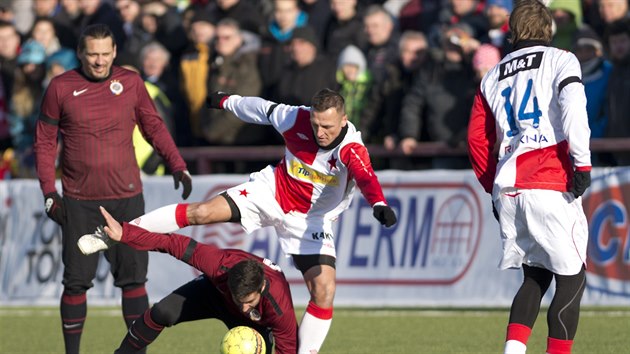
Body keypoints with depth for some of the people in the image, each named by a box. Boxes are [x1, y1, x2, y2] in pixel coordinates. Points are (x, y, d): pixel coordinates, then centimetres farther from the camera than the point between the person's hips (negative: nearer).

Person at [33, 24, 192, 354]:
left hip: (126, 197, 1)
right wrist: (49, 193, -2)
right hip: (79, 202, -1)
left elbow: (154, 127, 13)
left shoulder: (131, 82, 4)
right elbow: (45, 141, 5)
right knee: (77, 281, 1)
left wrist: (178, 166, 1)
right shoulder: (60, 88, 0)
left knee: (133, 277, 0)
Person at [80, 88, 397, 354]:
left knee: (324, 291, -16)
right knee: (201, 212, -12)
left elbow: (365, 176, -53)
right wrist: (227, 101, 19)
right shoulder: (297, 119, -19)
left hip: (311, 220, -1)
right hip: (272, 190, 2)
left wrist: (379, 204, -74)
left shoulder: (350, 149, -30)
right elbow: (263, 109, 1)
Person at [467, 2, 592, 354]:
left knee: (536, 277, 16)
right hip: (550, 186, -6)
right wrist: (582, 164, -13)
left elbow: (477, 138, 17)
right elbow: (573, 109, -14)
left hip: (507, 190, 6)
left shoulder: (493, 76, 20)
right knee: (571, 278, 0)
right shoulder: (561, 60, 5)